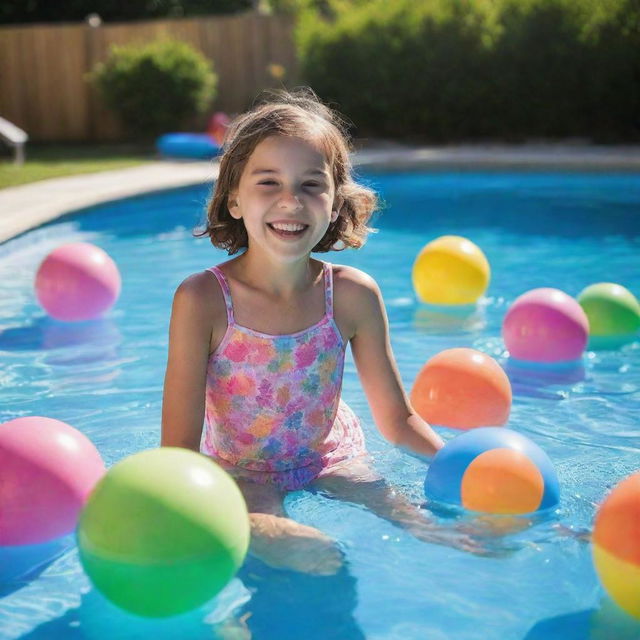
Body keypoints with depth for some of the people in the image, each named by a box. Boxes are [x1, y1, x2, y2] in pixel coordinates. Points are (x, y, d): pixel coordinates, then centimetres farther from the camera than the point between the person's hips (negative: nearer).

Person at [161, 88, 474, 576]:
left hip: (331, 458, 3)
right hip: (243, 472, -3)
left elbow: (397, 418, -2)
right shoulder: (203, 300, -22)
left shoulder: (352, 295, -13)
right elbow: (180, 445, -21)